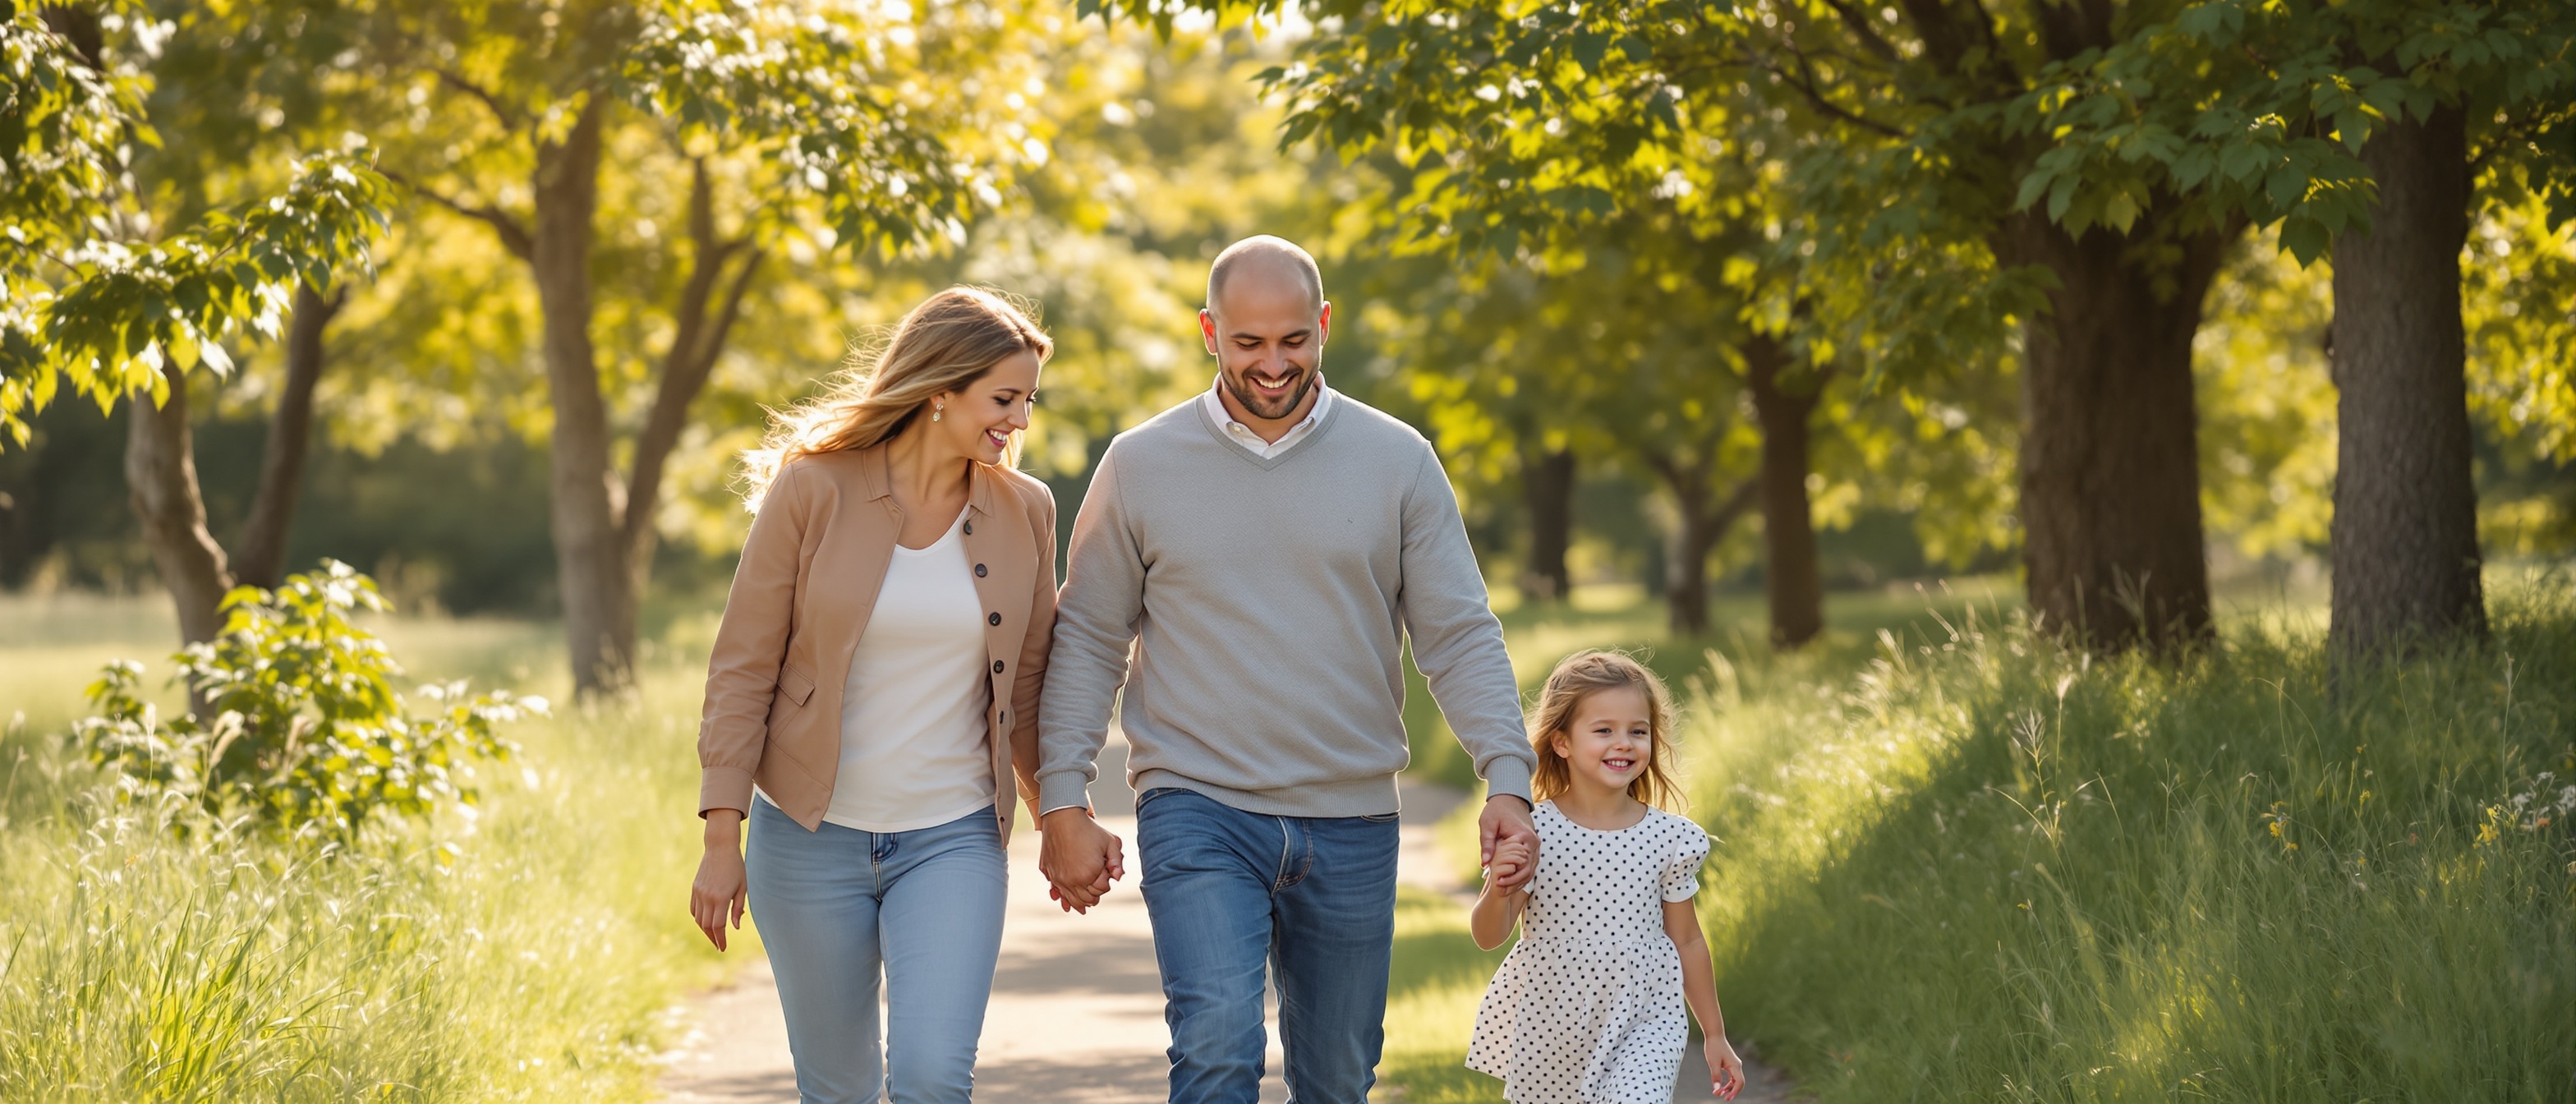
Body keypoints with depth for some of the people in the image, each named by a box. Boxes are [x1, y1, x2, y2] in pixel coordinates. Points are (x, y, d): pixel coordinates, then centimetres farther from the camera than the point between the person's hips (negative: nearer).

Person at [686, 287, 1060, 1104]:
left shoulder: (1024, 513, 1)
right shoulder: (811, 491, -8)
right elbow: (743, 670, -6)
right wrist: (722, 838, -9)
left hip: (953, 842, 1)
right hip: (810, 839, -1)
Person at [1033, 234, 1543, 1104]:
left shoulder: (1398, 462, 4)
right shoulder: (1142, 466, 2)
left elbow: (1460, 637, 3)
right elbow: (1087, 641, 6)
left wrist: (1507, 778, -10)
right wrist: (1063, 806, -1)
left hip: (1352, 826, 2)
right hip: (1198, 812, -2)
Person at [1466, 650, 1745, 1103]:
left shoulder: (1669, 837, -3)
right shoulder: (1533, 833, -8)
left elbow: (1687, 941, 8)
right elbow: (1487, 936, -8)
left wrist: (1715, 1035, 12)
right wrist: (1498, 891, -30)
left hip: (1642, 1024, 0)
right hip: (1549, 1028, 0)